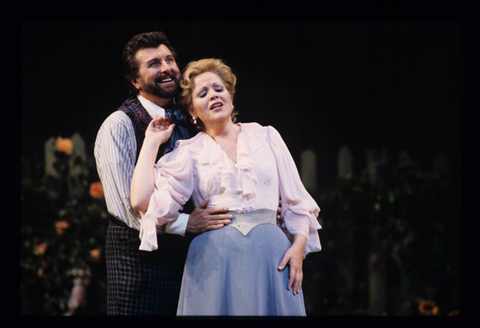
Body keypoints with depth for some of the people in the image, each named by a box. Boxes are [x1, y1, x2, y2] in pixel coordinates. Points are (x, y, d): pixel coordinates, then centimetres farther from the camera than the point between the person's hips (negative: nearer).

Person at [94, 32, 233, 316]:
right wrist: (185, 224, -24)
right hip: (139, 257, -6)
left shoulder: (187, 123, 13)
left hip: (186, 254, 6)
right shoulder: (120, 126, -9)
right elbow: (126, 204, -16)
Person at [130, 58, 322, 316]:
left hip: (271, 251, 1)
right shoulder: (189, 152, 7)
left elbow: (295, 200, 12)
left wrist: (298, 247, -3)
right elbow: (142, 201, -7)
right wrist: (151, 142, 2)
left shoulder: (266, 136, 12)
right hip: (215, 259, -1)